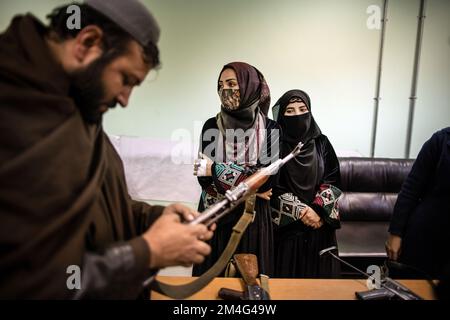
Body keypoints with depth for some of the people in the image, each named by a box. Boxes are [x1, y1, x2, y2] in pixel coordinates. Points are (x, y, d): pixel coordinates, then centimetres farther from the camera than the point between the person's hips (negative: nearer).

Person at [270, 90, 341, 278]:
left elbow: (333, 182, 2)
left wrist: (319, 210, -12)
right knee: (286, 273, 6)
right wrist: (300, 210, -15)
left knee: (318, 273, 12)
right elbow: (270, 188, -9)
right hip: (286, 225, -2)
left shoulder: (321, 143, 4)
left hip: (320, 224, 3)